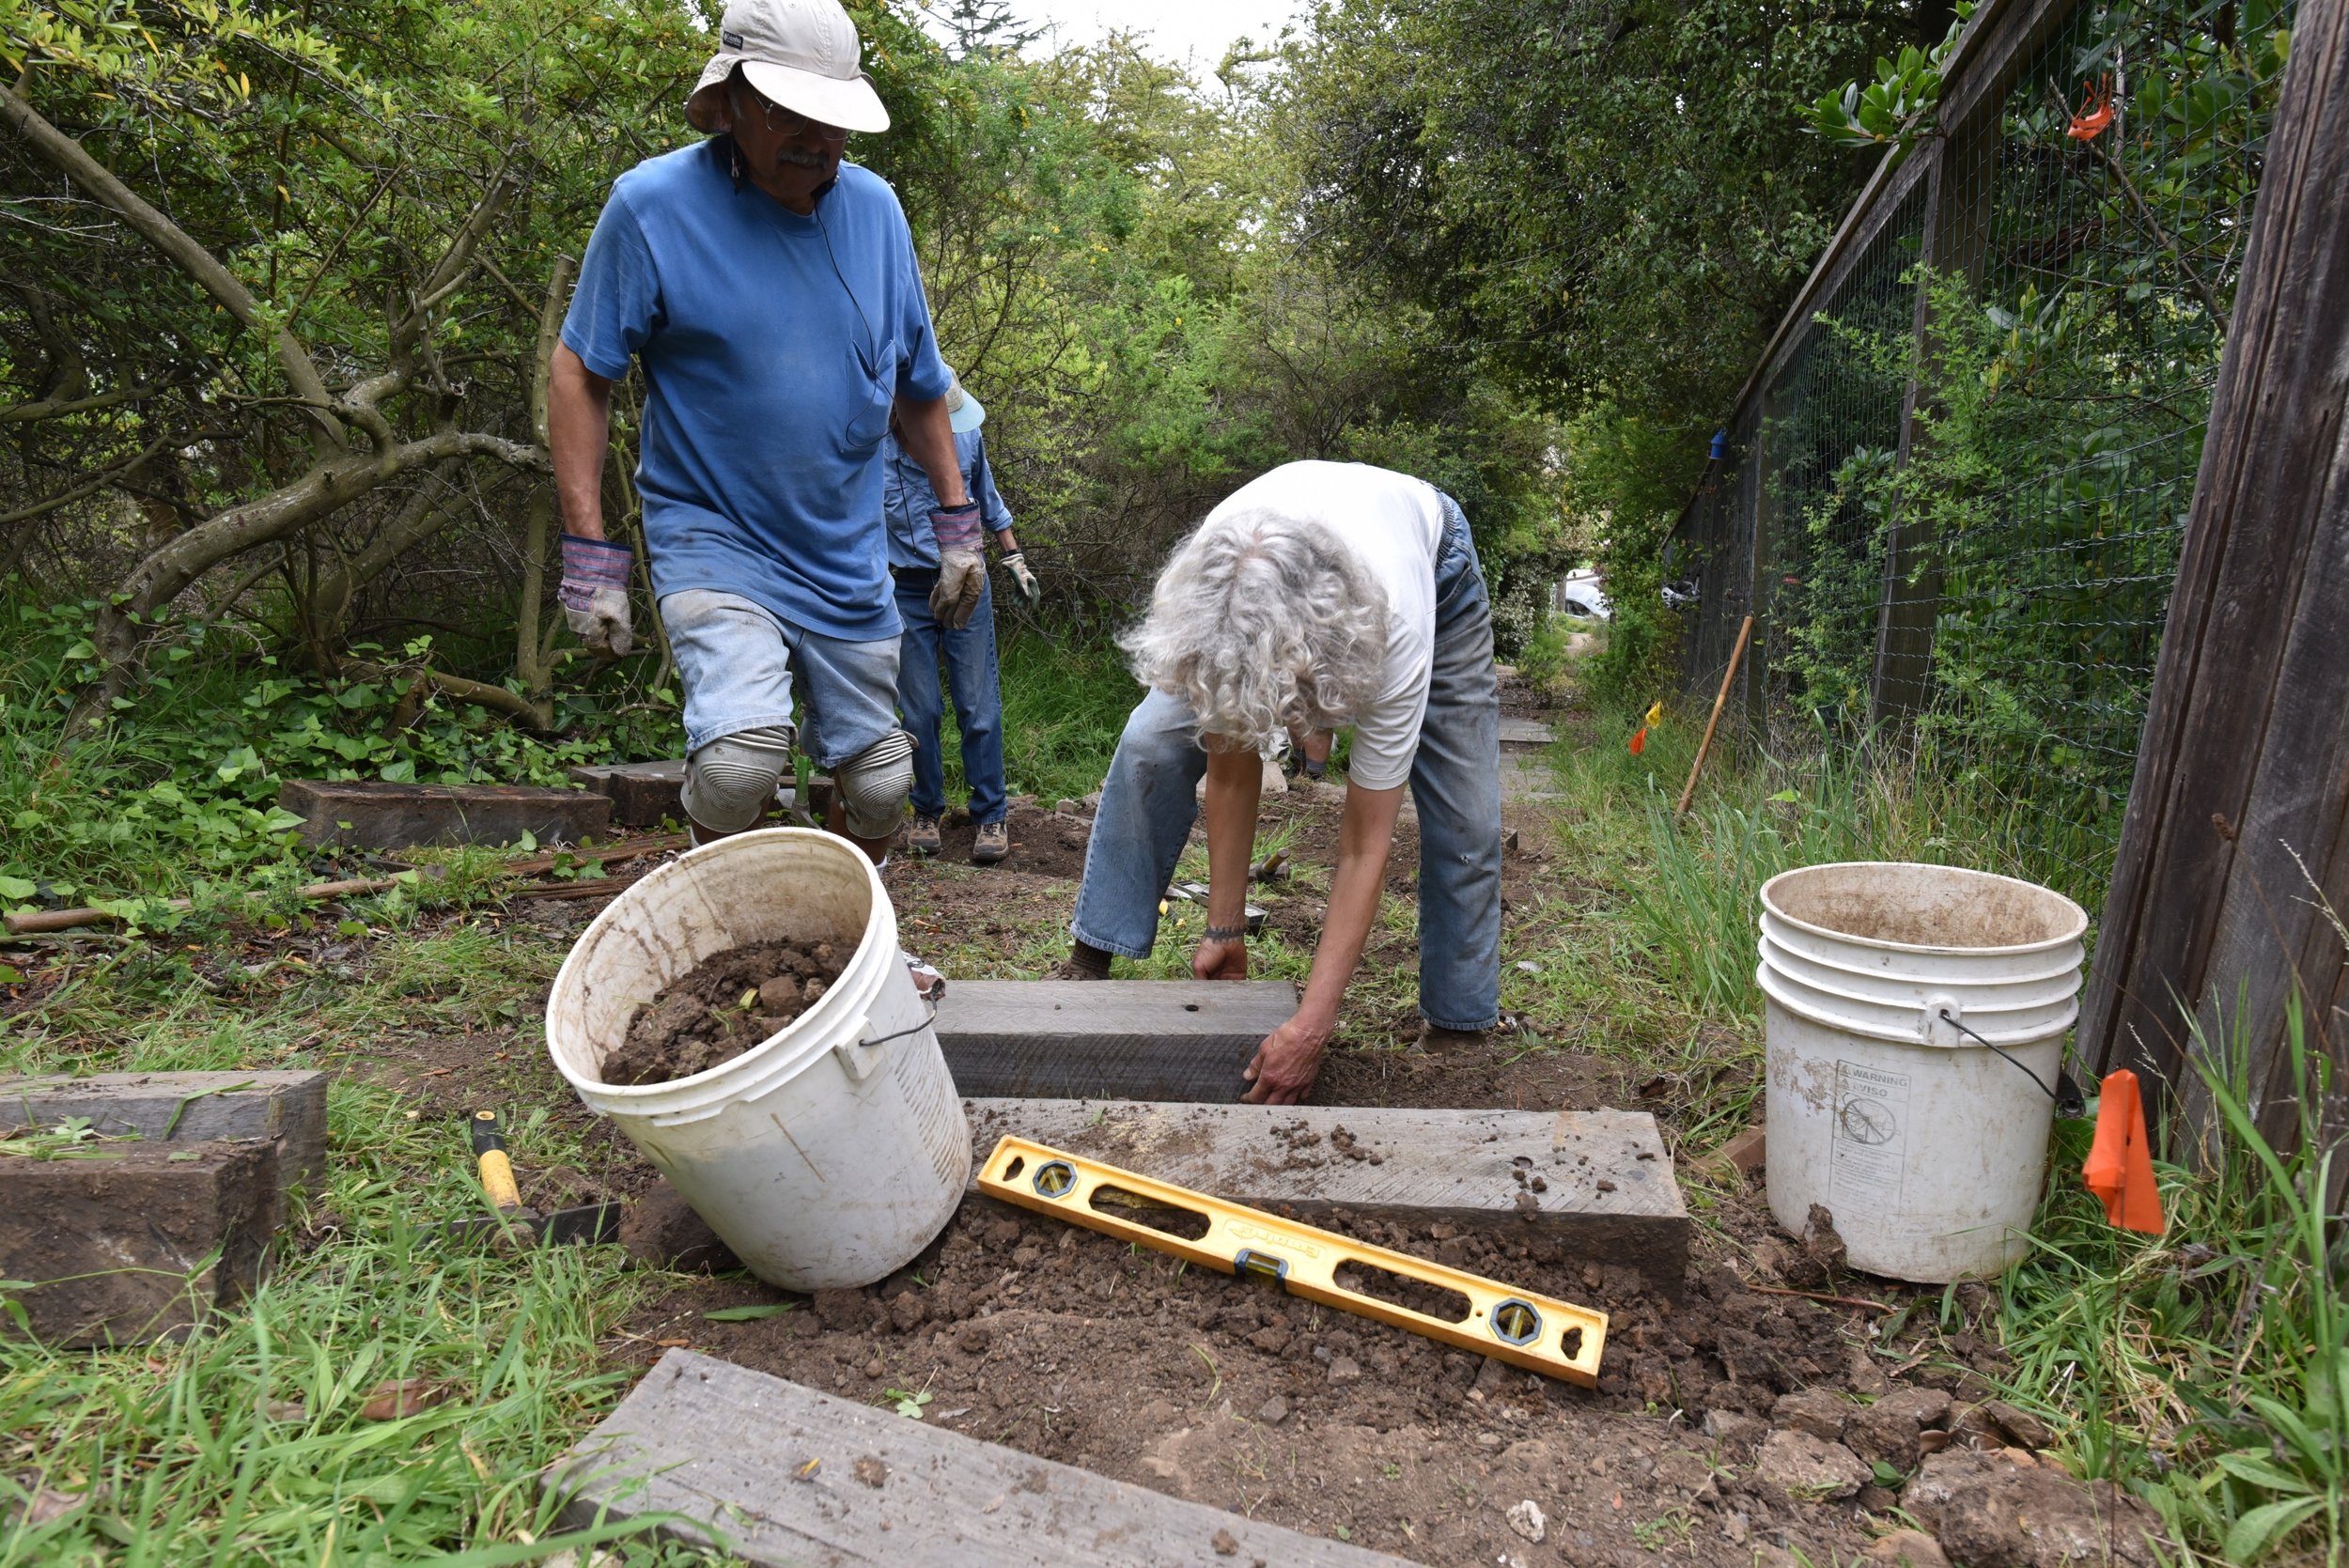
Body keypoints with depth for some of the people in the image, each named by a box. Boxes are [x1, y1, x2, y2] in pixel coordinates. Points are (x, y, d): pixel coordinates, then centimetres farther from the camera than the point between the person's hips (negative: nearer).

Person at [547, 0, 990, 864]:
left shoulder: (874, 208, 4)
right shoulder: (653, 204, -9)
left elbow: (918, 381, 13)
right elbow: (580, 375, -5)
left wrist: (957, 525, 11)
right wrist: (588, 557, -11)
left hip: (847, 557, 5)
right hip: (714, 541, -4)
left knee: (879, 784, 9)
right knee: (740, 755, -26)